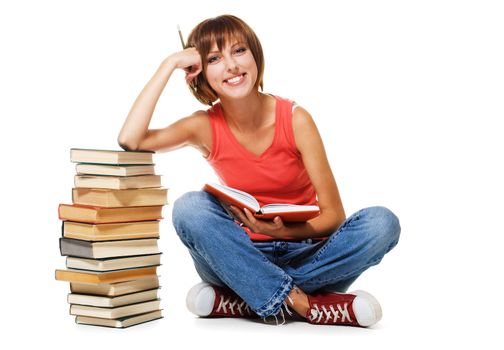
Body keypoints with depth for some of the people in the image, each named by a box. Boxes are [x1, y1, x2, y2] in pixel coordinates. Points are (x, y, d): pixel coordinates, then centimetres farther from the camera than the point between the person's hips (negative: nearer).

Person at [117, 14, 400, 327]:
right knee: (189, 208, -26)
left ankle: (231, 302, -26)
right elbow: (129, 140, -22)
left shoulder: (295, 119, -9)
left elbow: (333, 214, -8)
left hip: (305, 252, 0)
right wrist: (170, 64, -17)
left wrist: (282, 230, -28)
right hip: (245, 257, 0)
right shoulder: (206, 127, -5)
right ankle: (302, 304, -29)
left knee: (383, 223, -26)